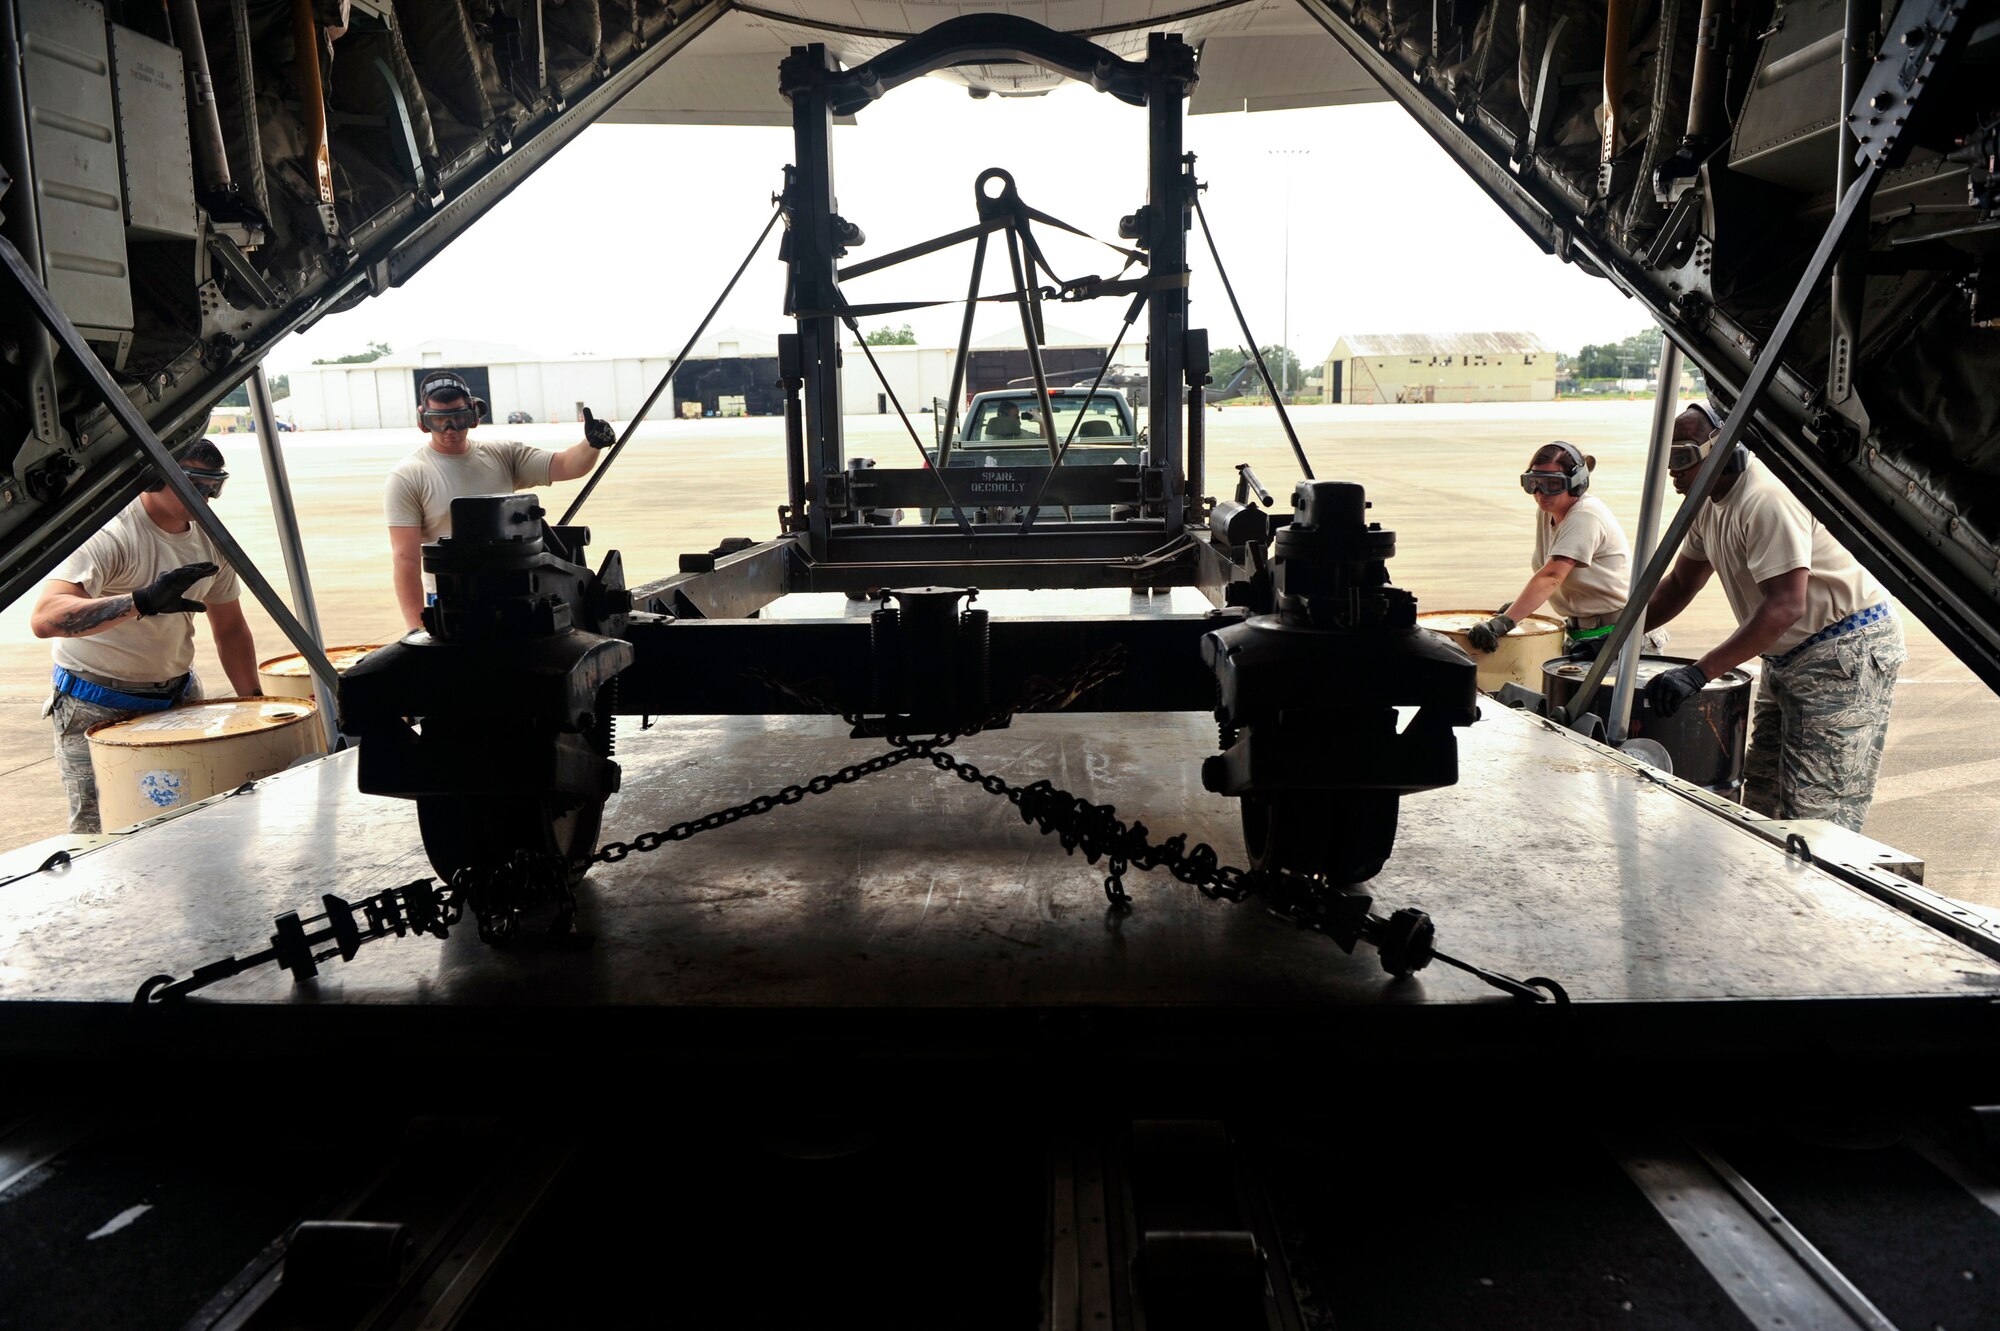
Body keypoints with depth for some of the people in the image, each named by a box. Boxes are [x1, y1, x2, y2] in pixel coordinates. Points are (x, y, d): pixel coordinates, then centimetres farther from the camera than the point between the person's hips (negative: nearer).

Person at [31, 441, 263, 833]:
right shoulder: (108, 534, -21)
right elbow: (44, 618, -35)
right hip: (97, 709, -5)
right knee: (100, 833, -6)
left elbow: (229, 627, 12)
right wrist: (141, 602, -47)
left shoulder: (210, 538, 1)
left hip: (179, 697, 6)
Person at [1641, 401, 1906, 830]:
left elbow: (1785, 606, -33)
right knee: (1763, 798, 15)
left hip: (1845, 651, -10)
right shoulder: (1709, 503, 5)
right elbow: (1680, 584, 17)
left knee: (1816, 809, -11)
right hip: (1785, 656, 10)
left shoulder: (1767, 499, -27)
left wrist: (1698, 673, -36)